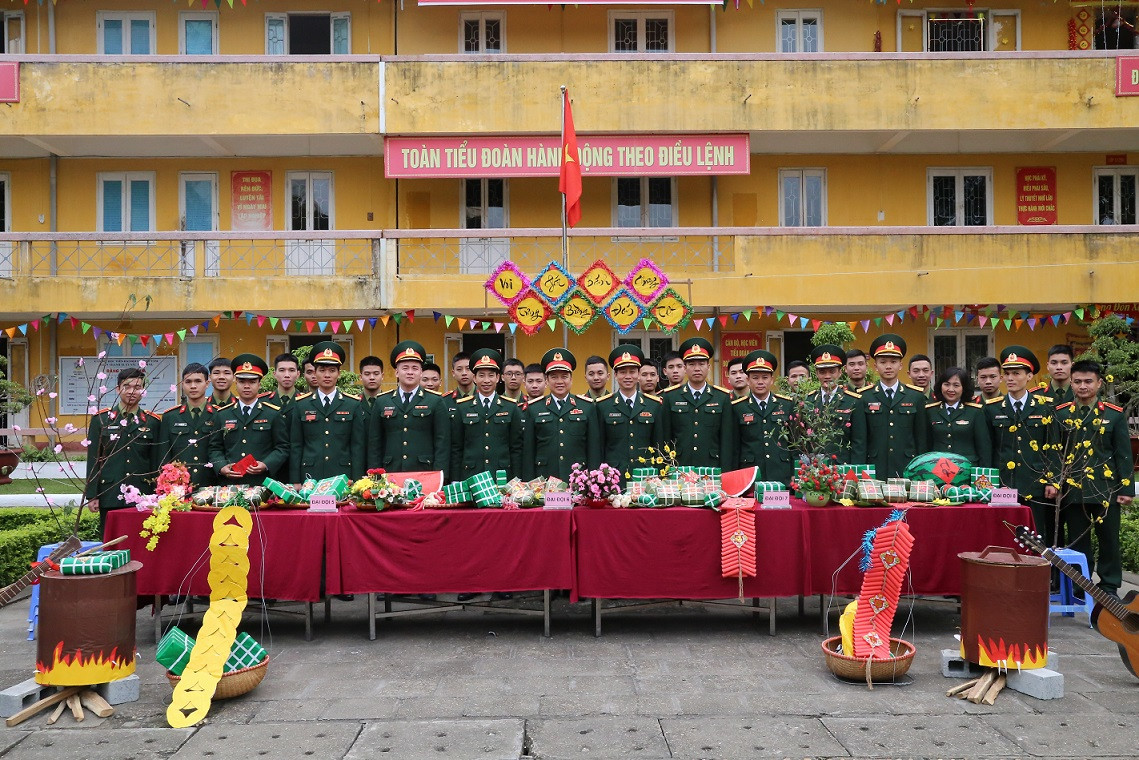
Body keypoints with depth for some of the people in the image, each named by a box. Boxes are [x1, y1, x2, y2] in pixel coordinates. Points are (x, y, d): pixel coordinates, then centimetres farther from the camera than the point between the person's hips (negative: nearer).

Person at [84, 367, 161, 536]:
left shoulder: (152, 422, 7)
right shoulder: (100, 419, 6)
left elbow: (156, 462, 8)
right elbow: (93, 460, 4)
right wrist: (92, 495, 0)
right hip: (110, 496, 0)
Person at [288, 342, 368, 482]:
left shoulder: (354, 405, 5)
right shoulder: (301, 405, 7)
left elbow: (358, 446, 2)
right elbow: (295, 446, 7)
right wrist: (296, 483, 1)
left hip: (343, 476, 0)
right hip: (310, 477, 1)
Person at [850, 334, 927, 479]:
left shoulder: (916, 396, 8)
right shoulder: (864, 398, 3)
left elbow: (921, 438, 8)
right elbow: (858, 441, 0)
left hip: (908, 472, 1)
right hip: (874, 473, -1)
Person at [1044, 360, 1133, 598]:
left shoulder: (1115, 414, 3)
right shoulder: (1060, 414, 3)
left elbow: (1124, 454, 2)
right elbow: (1054, 451, 1)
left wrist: (1126, 489, -2)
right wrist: (1052, 481, -10)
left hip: (1106, 489, 0)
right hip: (1072, 489, 0)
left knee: (1109, 540, 7)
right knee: (1078, 542, 8)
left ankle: (1109, 588, 19)